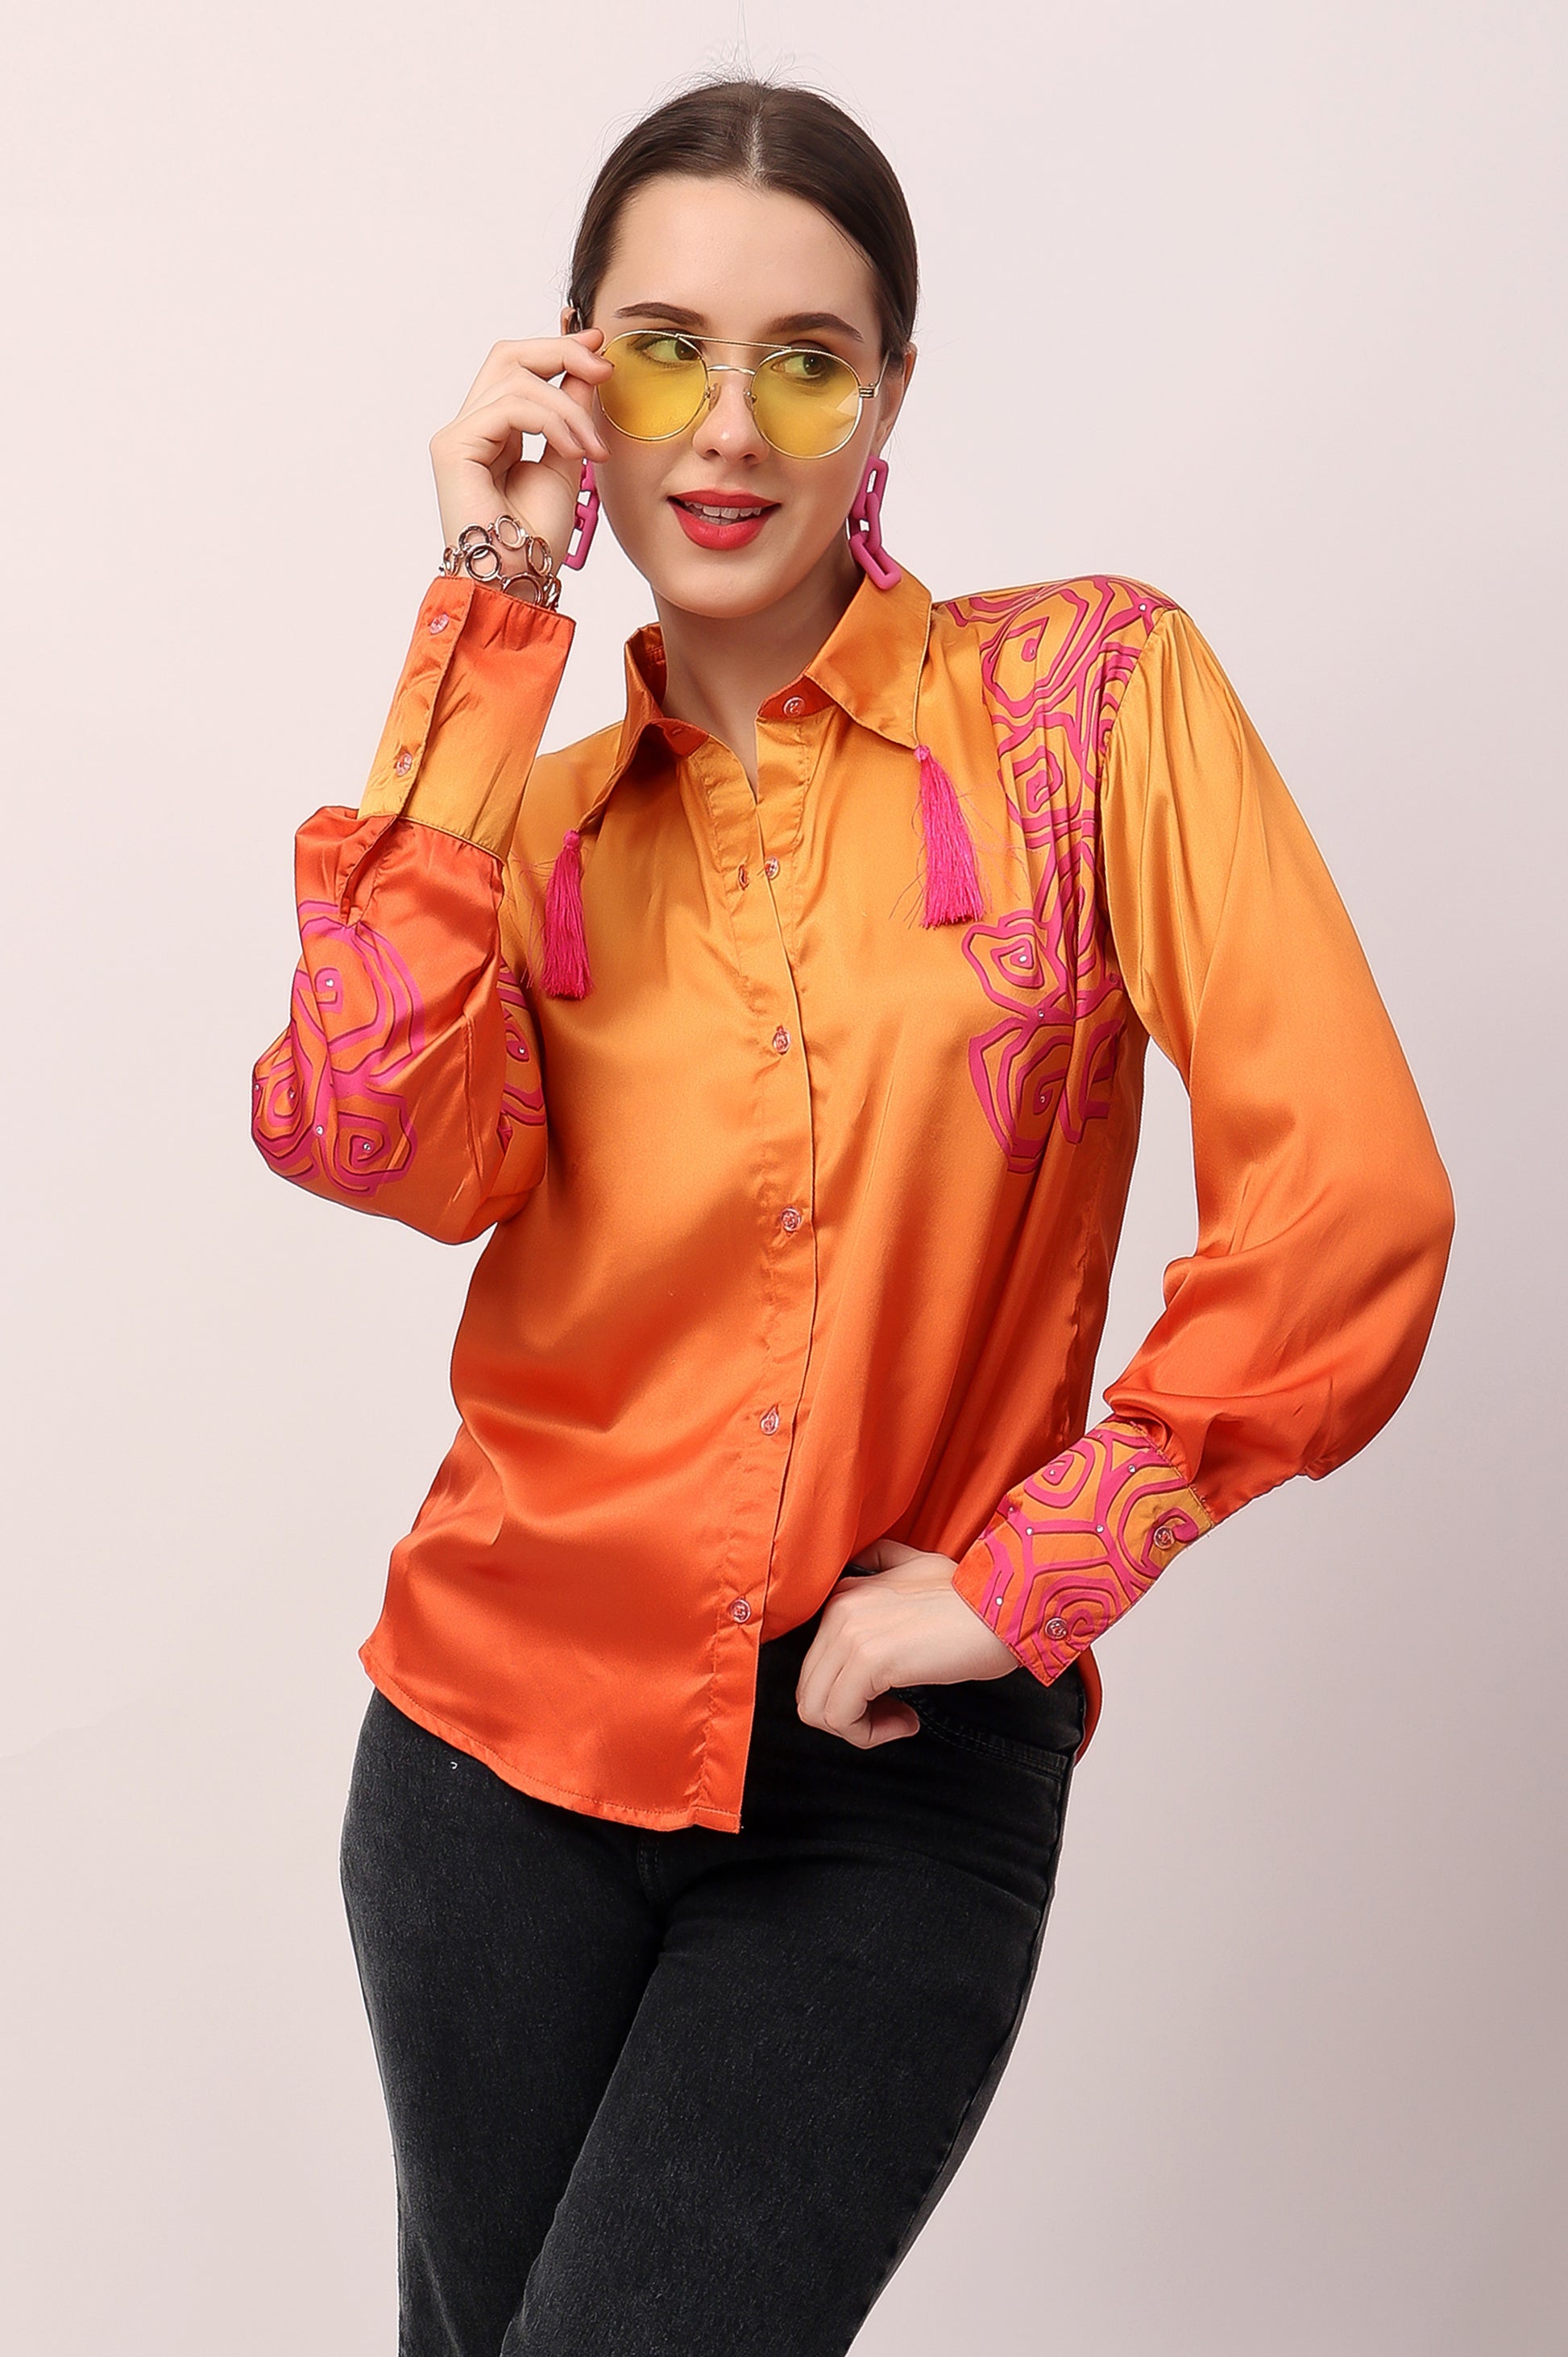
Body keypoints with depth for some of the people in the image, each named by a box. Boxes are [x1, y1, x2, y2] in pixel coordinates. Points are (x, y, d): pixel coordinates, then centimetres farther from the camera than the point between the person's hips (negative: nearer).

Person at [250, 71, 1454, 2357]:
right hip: (508, 1735, 3)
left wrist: (1018, 1584, -11)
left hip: (894, 1774, -3)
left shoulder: (1093, 689, -5)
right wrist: (494, 611, -13)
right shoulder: (538, 807, 6)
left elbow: (1348, 1200, -13)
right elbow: (374, 1141, -16)